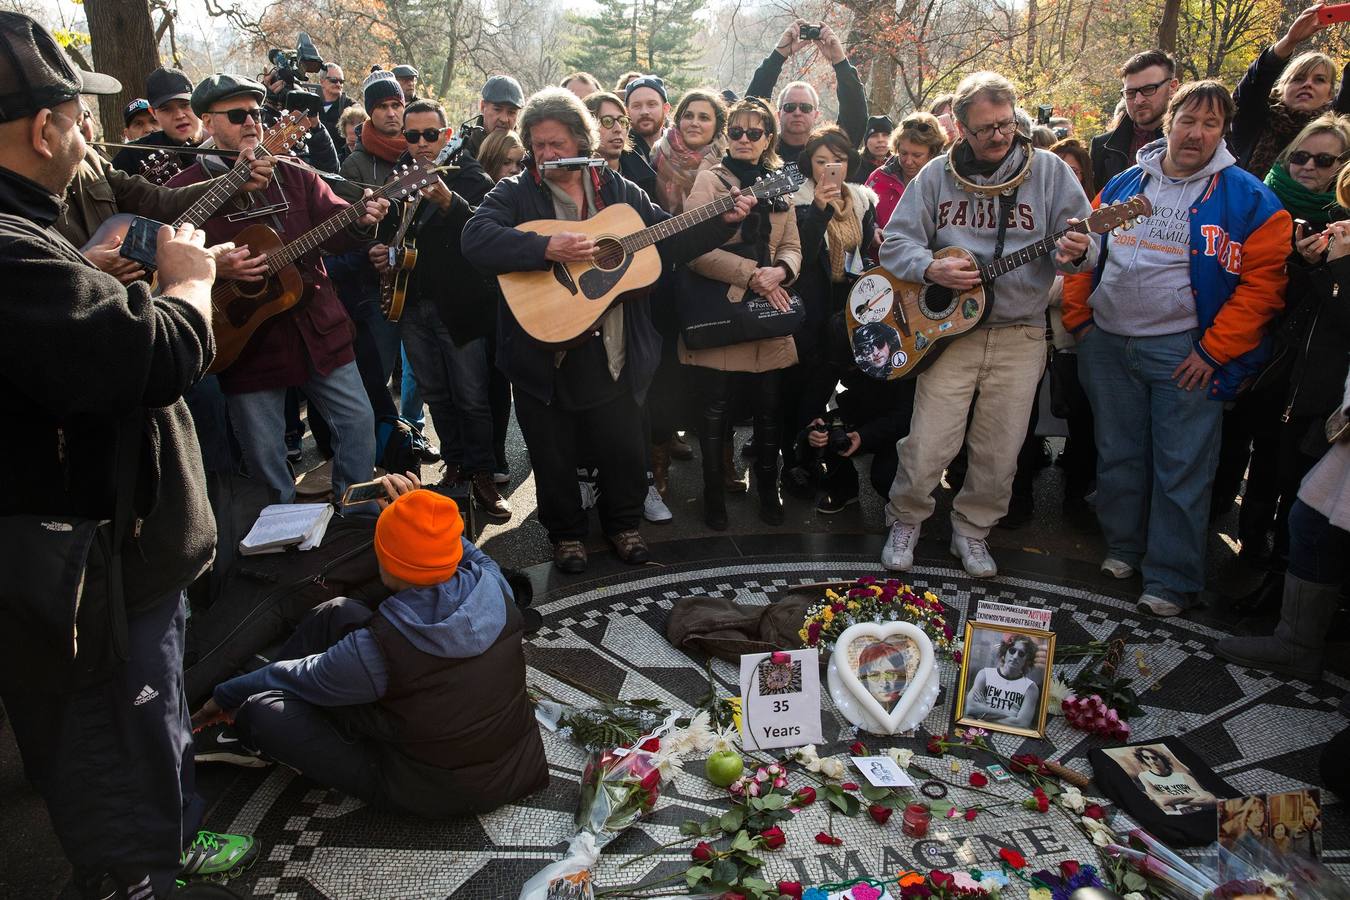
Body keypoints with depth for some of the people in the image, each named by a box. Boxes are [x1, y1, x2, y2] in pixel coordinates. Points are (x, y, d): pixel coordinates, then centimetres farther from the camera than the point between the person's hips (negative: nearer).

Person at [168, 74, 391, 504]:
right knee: (264, 451, 7)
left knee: (358, 418, 7)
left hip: (318, 326, 3)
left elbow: (332, 225, 0)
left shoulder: (293, 174, 9)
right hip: (247, 338, -3)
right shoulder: (186, 187, -4)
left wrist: (360, 221, -21)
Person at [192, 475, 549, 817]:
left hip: (433, 792, -6)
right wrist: (422, 515, 1)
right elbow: (477, 557, 9)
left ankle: (251, 738, 35)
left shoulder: (376, 649, -32)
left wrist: (225, 695, 10)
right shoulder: (492, 586, -19)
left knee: (262, 710, -4)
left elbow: (302, 678, -10)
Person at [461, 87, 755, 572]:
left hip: (611, 352, 3)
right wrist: (548, 247, -29)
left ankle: (622, 523, 36)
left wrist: (723, 221, -1)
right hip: (543, 354, -2)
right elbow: (475, 238, -21)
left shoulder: (619, 190, 8)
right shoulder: (515, 193, -3)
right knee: (554, 456, 10)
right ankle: (566, 532, 33)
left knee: (625, 449, 12)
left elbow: (671, 239, 11)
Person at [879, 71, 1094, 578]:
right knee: (928, 445, -4)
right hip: (949, 328, -1)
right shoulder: (937, 175, 4)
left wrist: (1075, 252, -23)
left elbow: (1083, 243, 2)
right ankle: (906, 520, 22)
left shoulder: (1047, 170, 2)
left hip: (1020, 333, 1)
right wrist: (930, 269, -15)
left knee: (999, 454, 6)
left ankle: (972, 530, 29)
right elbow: (895, 242, 4)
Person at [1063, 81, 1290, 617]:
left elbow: (1264, 281, -8)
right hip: (1106, 343, 4)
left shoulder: (1248, 200, -3)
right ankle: (1123, 547, 31)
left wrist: (1214, 351, -14)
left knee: (1181, 470, 0)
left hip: (1184, 351, -4)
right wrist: (1078, 317, 7)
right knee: (1117, 453, 13)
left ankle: (1172, 580, 11)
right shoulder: (1124, 184, 9)